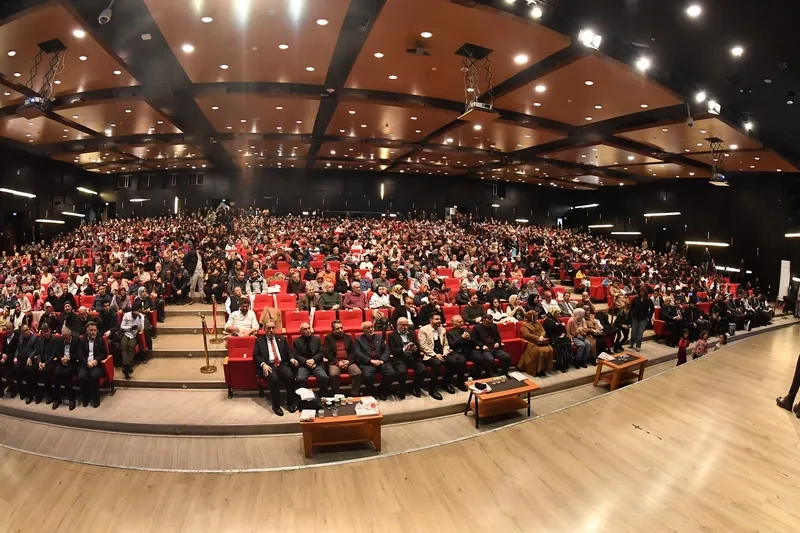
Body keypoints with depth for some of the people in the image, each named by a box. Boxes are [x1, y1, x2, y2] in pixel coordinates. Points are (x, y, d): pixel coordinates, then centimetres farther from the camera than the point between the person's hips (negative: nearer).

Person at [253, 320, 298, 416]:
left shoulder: (282, 339, 20)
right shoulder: (259, 340, 13)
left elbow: (289, 352, 16)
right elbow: (256, 355, 3)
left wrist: (292, 359, -7)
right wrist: (263, 364, -15)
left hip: (282, 365, 2)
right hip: (268, 366, -2)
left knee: (290, 376, -28)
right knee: (274, 378, -34)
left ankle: (290, 402, -11)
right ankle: (276, 405, -16)